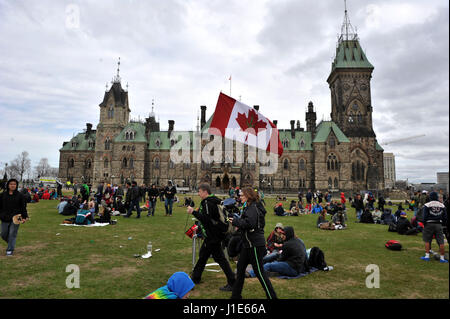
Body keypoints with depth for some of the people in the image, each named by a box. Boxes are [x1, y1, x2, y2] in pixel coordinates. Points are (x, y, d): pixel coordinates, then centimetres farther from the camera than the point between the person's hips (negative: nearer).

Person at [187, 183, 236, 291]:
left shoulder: (208, 203, -19)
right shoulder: (214, 200, 12)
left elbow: (206, 219, -27)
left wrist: (193, 212, -23)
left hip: (213, 236, -11)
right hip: (211, 235, 11)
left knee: (219, 258, -4)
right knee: (203, 255, 20)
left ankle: (232, 283, 3)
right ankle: (195, 277, 36)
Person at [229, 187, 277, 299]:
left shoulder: (253, 208, -17)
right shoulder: (248, 207, 13)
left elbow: (249, 223, -29)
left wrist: (235, 221, -18)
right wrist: (237, 221, 1)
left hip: (255, 245, -10)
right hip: (248, 244, 10)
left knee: (259, 271, -2)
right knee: (240, 267, 15)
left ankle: (272, 296, 11)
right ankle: (236, 295, 28)